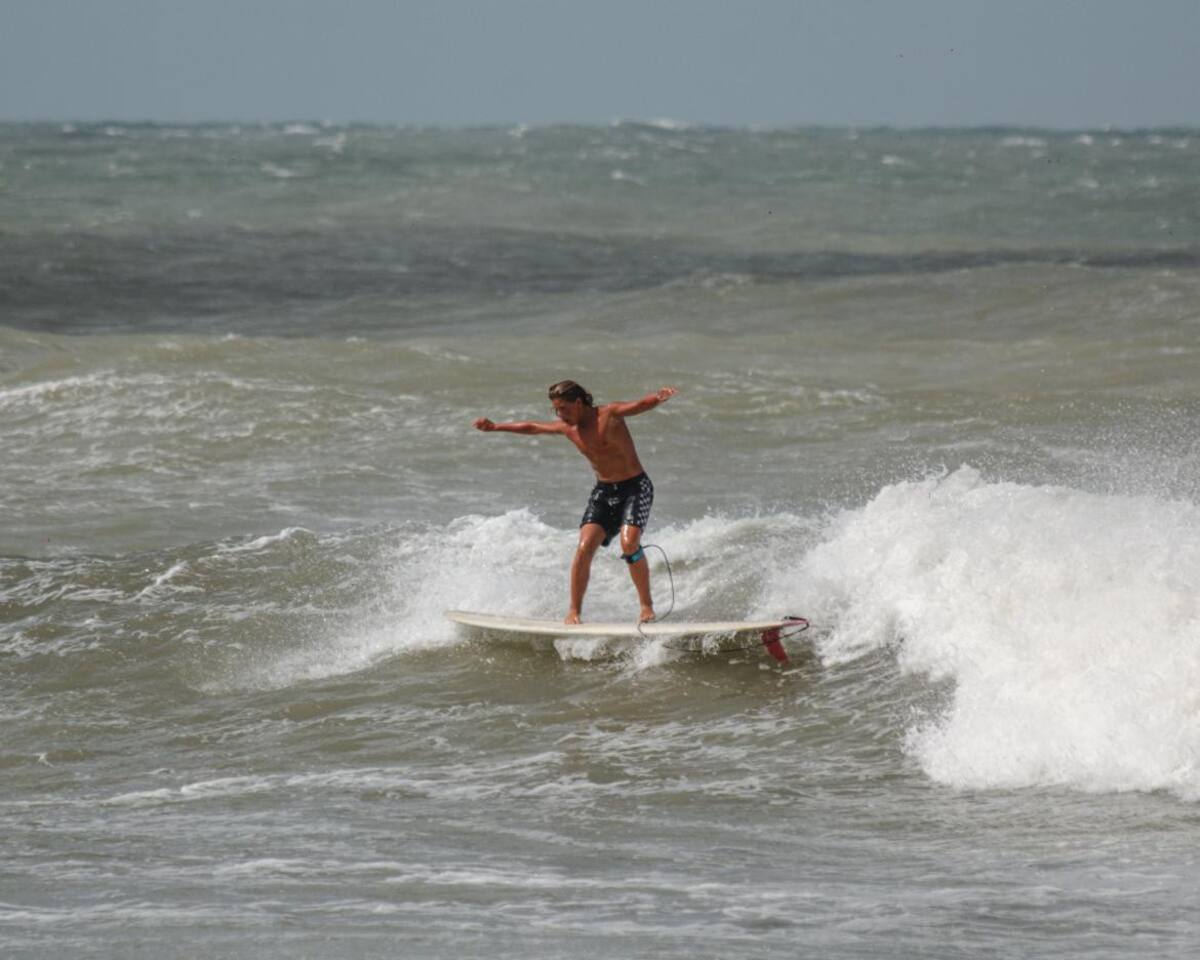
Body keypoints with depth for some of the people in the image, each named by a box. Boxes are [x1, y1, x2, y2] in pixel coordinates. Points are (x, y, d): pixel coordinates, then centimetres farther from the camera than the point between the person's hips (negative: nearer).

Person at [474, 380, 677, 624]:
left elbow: (641, 404, -30)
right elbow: (531, 427, 18)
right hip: (603, 491, 5)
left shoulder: (609, 414, -15)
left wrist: (659, 397, -52)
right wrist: (495, 427, 24)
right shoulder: (566, 428, 3)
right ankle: (574, 611, -4)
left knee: (629, 544, -24)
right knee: (584, 547, -12)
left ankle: (647, 606, -10)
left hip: (635, 487, -5)